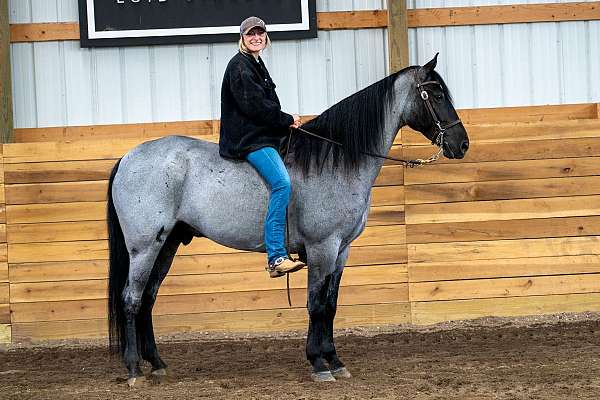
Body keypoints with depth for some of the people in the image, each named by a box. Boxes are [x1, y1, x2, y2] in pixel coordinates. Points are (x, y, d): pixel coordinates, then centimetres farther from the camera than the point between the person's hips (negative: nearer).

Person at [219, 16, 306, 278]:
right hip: (249, 140, -11)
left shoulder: (257, 65, 23)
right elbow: (254, 106, -18)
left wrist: (286, 122, 7)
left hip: (263, 136, 11)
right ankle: (276, 258, -31)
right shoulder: (240, 66, -8)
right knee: (282, 183, -25)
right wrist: (288, 121, -8)